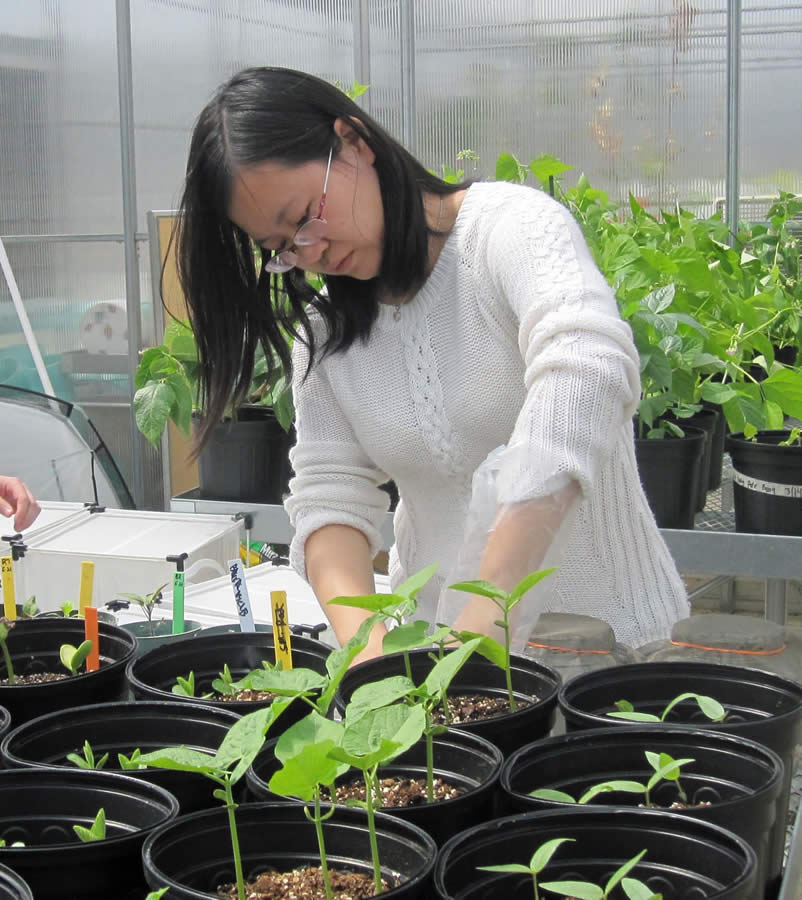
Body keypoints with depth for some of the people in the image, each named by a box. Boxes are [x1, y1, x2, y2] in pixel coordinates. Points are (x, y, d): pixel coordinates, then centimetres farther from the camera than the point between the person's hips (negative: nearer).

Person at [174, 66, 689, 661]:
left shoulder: (512, 224, -12)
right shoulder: (323, 332, 7)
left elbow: (588, 373, -30)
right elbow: (330, 496, 1)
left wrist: (485, 614, -37)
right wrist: (363, 637, -20)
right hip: (430, 634, 4)